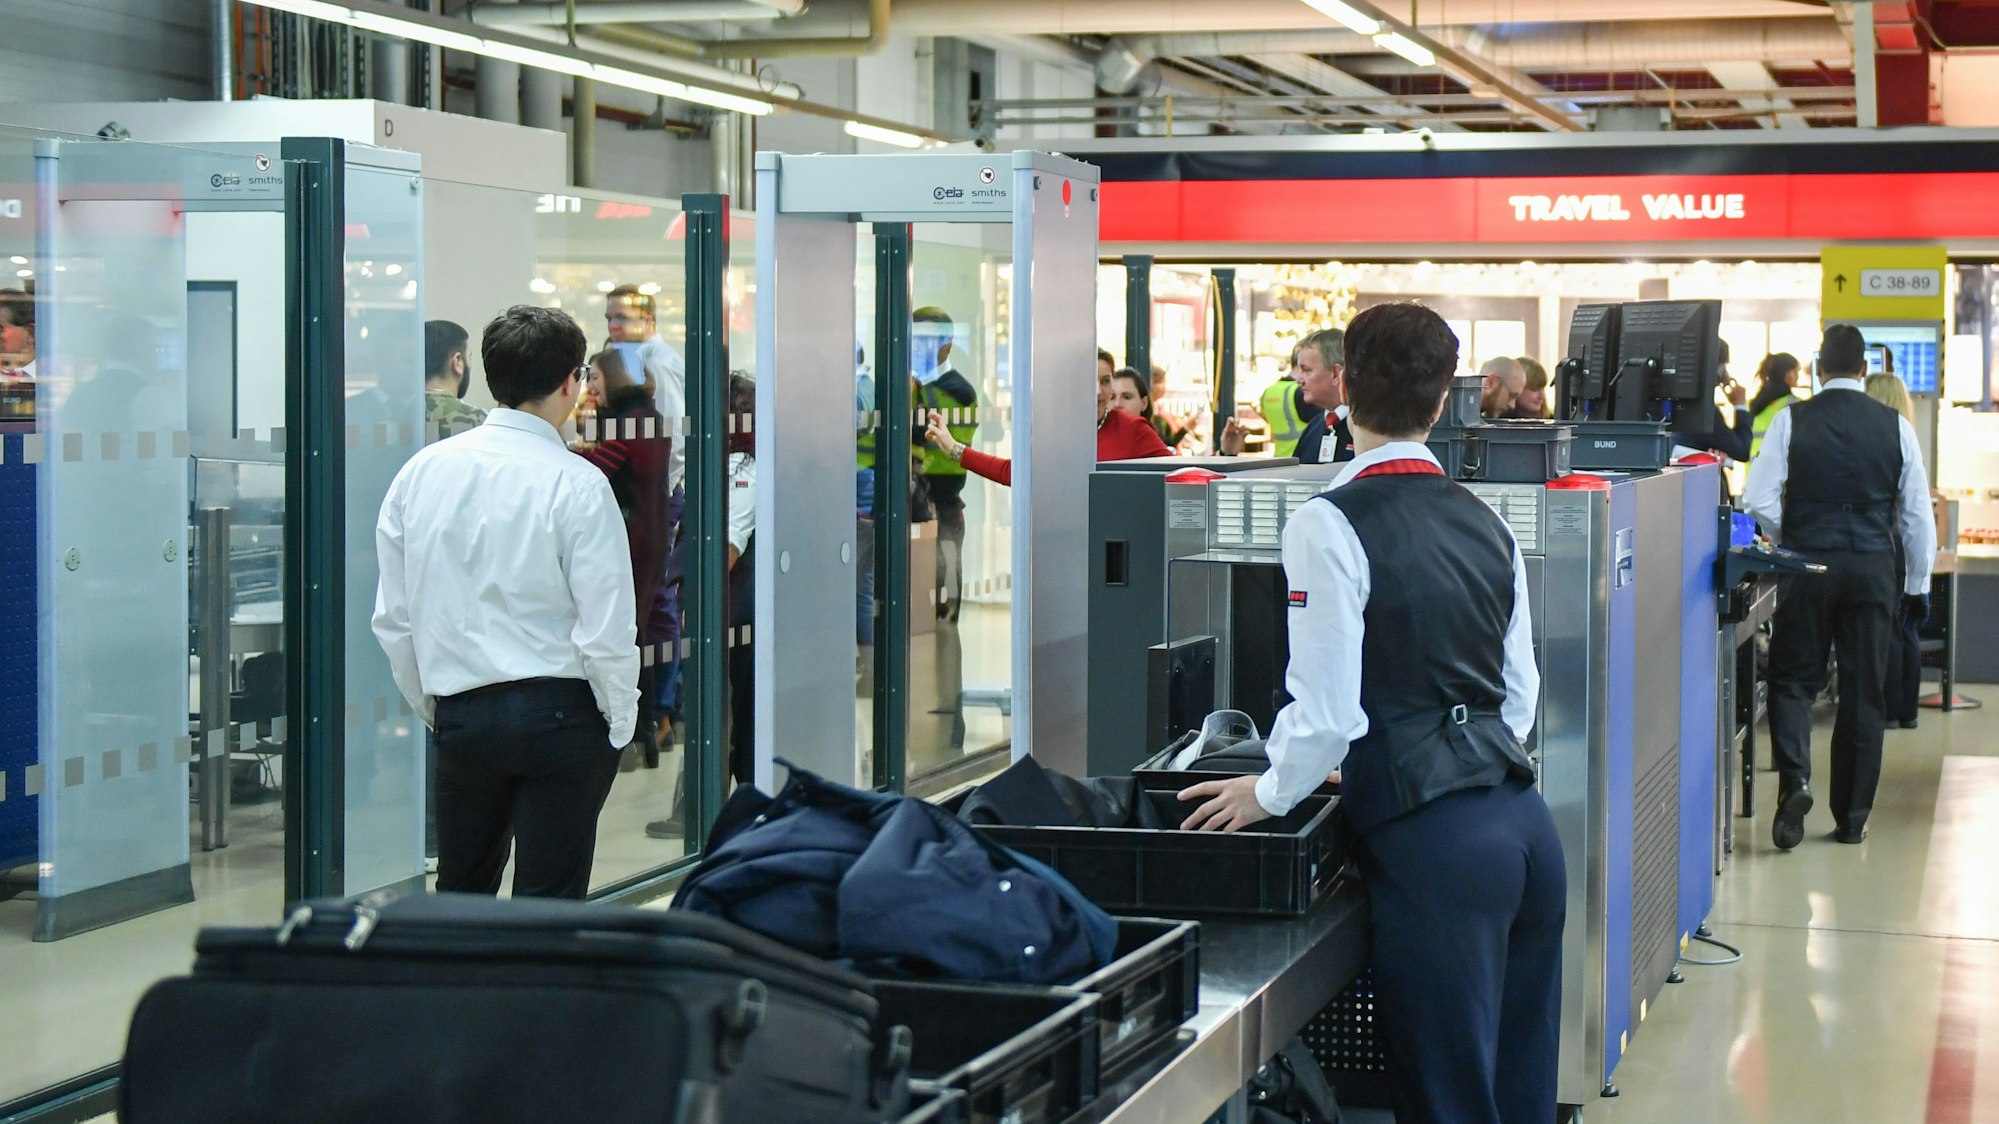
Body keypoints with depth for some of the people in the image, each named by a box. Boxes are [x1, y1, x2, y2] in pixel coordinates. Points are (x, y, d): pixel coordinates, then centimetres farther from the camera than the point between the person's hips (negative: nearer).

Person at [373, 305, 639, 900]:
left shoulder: (421, 471, 3)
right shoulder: (576, 483, -12)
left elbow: (393, 618, 8)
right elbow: (606, 629, -14)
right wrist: (621, 723, 1)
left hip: (460, 713, 5)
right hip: (558, 712, -5)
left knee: (459, 891, 18)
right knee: (548, 901, 2)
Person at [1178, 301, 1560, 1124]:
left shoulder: (1330, 526, -10)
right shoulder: (1485, 522, 11)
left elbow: (1328, 711, -12)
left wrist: (1271, 792, 5)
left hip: (1434, 842, -7)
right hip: (1522, 823, 7)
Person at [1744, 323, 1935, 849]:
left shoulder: (1792, 421, -4)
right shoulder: (1896, 427, 0)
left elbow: (1758, 500, -8)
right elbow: (1917, 514, 3)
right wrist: (1918, 585, 13)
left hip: (1808, 564, -1)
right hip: (1872, 569, 1)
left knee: (1794, 679, 8)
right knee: (1863, 692, 8)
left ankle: (1795, 780, -16)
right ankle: (1852, 819, 13)